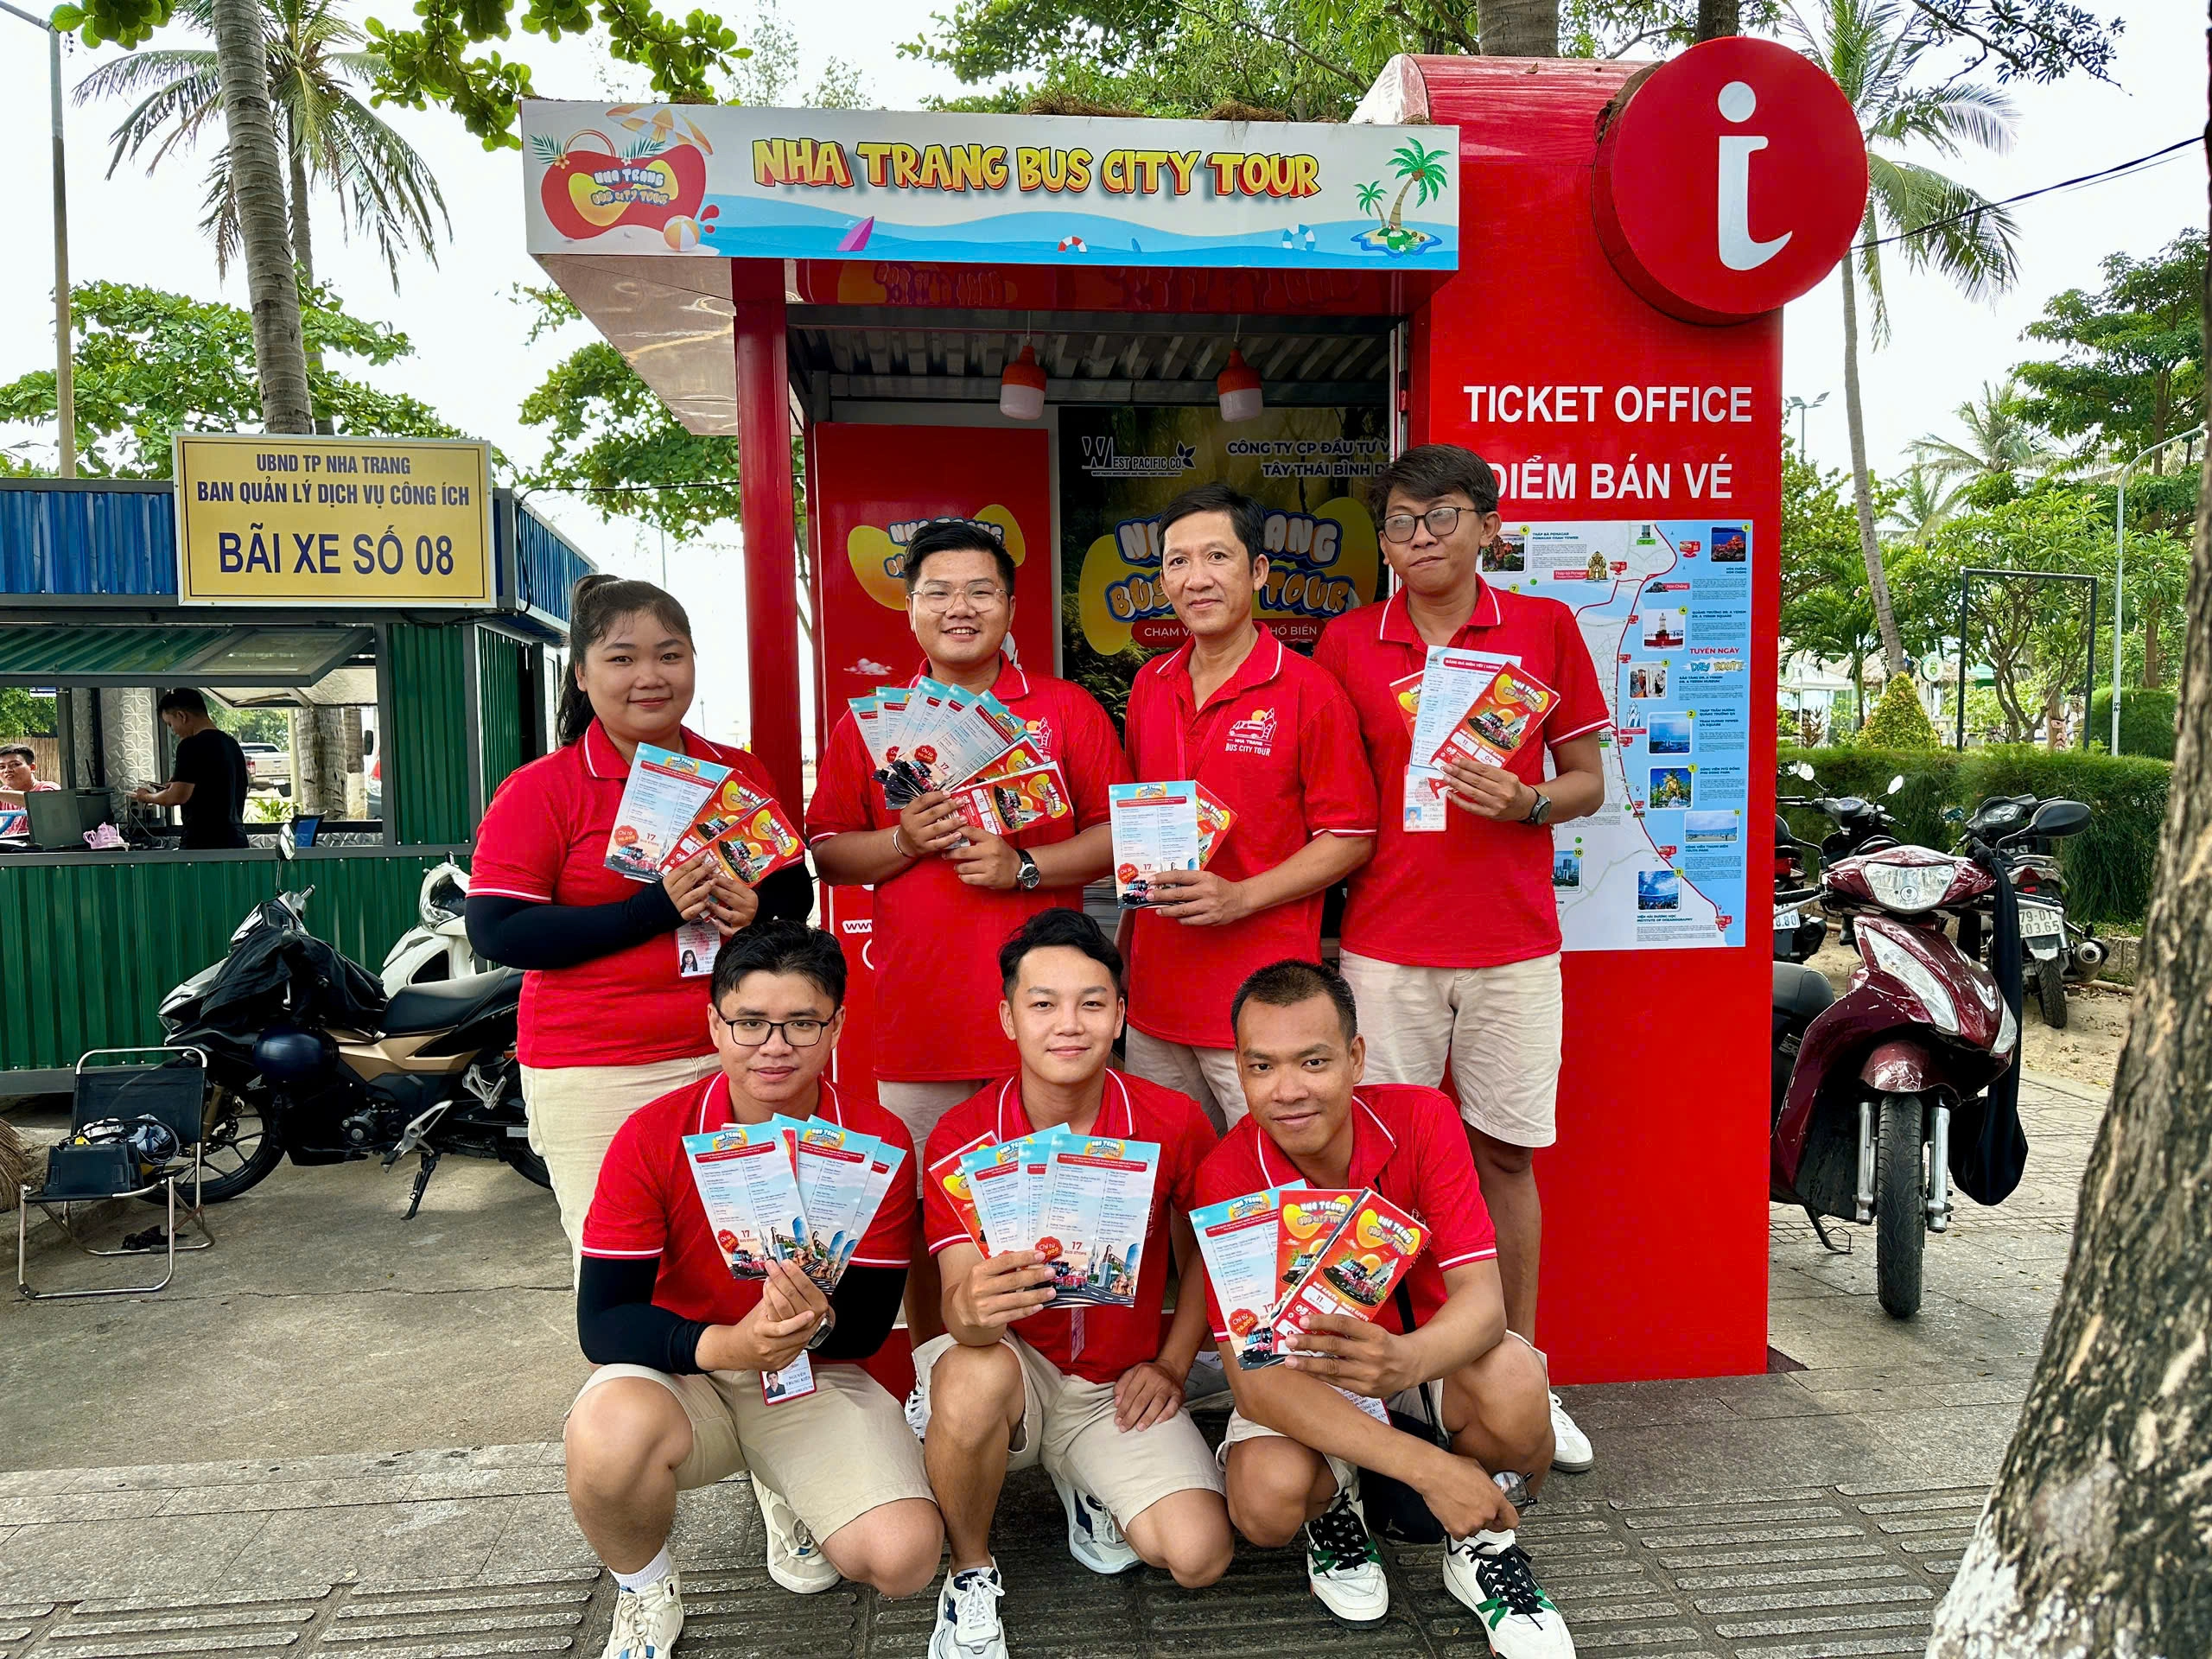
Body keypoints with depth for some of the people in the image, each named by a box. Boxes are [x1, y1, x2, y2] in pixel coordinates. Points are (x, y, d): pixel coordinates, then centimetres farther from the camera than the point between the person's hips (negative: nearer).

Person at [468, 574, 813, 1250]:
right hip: (596, 1080, -3)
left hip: (737, 1063, 4)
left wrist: (757, 906, -7)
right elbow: (495, 933, -10)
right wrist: (650, 911, -18)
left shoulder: (740, 775, 9)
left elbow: (797, 890, 17)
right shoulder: (539, 791, -3)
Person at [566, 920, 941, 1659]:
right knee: (609, 1430, -36)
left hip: (819, 1375, 1)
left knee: (904, 1555, -22)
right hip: (682, 1371, 0)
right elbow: (601, 1320, -14)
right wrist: (721, 1344, -32)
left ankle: (787, 1498, 15)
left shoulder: (878, 1141, -10)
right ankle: (645, 1594, 1)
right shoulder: (652, 1136, -12)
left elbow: (870, 1325, -7)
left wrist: (817, 1322, -31)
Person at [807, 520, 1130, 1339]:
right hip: (918, 1019, 1)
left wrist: (1025, 865, -12)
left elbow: (1118, 835, 3)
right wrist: (906, 841, -10)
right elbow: (828, 854, 9)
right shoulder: (869, 722, 10)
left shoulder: (1067, 710, 6)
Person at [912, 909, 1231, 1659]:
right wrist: (971, 1307, -48)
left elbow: (1204, 1251, 5)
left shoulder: (1175, 1124, -13)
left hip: (1118, 1385, 2)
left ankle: (1083, 1481, 16)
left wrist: (1171, 1366, -4)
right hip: (1009, 1364, -1)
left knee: (1200, 1555, -18)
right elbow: (958, 1301, -24)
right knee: (975, 1375, -36)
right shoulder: (961, 1138, -17)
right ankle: (970, 1573, -5)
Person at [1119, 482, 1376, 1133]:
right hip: (1155, 999, 6)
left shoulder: (1308, 691, -9)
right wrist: (1126, 950, 13)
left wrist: (1241, 897, -19)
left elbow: (1350, 838, -7)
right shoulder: (1149, 686, 9)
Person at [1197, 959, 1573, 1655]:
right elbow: (1252, 1374, -26)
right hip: (1300, 1377, -1)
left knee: (1512, 1378, -32)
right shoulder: (1227, 1176, -23)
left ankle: (1483, 1544, 2)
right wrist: (1425, 1466, -35)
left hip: (1427, 1355, 1)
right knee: (1266, 1498, -31)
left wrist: (1408, 1358, -50)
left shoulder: (1422, 1120, -20)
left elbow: (1481, 1297, -25)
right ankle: (1334, 1514, 9)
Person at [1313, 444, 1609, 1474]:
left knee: (1506, 1152, 8)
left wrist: (1529, 802, -13)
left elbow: (1588, 781, 8)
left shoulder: (1545, 627, 4)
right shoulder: (1346, 643, 5)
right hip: (1385, 940, 0)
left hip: (1512, 941, 0)